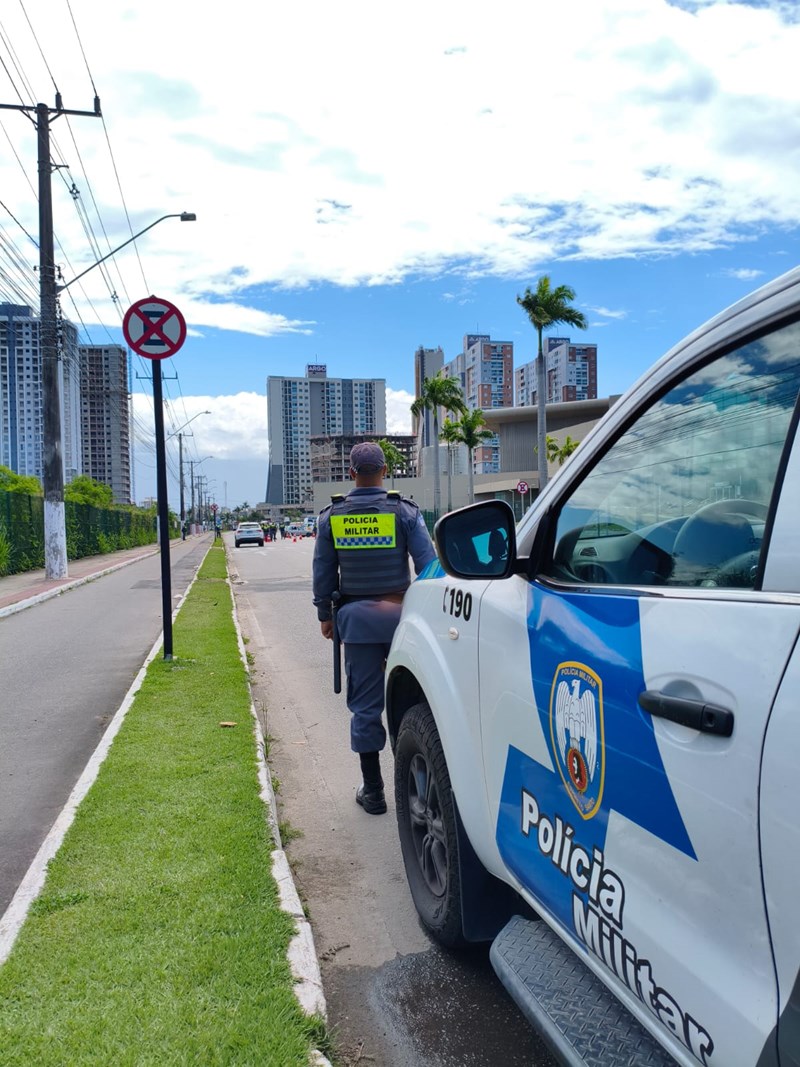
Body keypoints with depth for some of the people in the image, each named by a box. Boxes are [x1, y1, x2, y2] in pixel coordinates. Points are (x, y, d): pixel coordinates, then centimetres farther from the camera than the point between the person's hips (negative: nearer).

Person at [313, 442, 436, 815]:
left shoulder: (331, 516, 3)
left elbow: (323, 572, 7)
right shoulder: (405, 512, -3)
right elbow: (428, 564, -5)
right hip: (400, 613, -1)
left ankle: (373, 791, 14)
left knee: (365, 705, 7)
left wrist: (325, 614, 18)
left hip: (357, 619, 1)